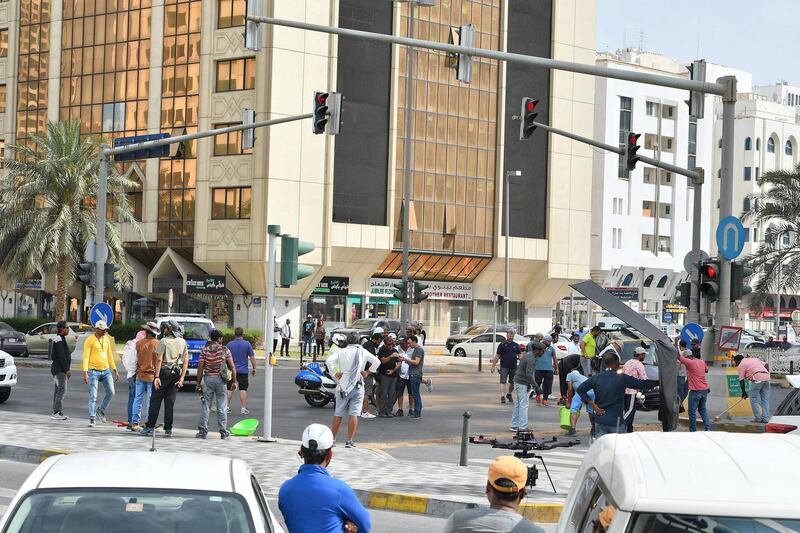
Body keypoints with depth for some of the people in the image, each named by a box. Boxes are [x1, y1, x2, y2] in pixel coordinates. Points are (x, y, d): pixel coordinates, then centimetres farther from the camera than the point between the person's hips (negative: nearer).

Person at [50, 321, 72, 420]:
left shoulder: (61, 339, 18)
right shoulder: (59, 340, -14)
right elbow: (61, 356, -20)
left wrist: (67, 369, 21)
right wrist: (67, 369, -20)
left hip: (61, 370, 10)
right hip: (59, 369, -10)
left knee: (58, 391, 9)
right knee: (61, 390, -14)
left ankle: (56, 412, 10)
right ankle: (57, 412, -17)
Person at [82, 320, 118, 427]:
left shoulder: (107, 339, 11)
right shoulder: (90, 340, -8)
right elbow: (86, 356, -12)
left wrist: (115, 370, 17)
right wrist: (85, 373, -20)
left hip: (106, 370, 6)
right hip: (94, 371, -6)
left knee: (110, 393, 3)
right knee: (93, 396, -6)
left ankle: (101, 410, 26)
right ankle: (92, 419, 0)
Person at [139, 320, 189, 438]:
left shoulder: (164, 341, -8)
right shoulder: (183, 342, 8)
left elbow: (159, 359, -15)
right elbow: (186, 361, 5)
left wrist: (157, 376, -16)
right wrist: (182, 378, 3)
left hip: (164, 372, -5)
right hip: (176, 373, 5)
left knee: (155, 400, 1)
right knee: (170, 402, 7)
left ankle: (150, 427, 1)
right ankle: (168, 429, 5)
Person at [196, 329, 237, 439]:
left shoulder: (204, 350, -1)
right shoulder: (225, 350, -2)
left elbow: (200, 368, -3)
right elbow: (232, 367, -3)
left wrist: (198, 382, 4)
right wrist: (234, 381, 5)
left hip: (208, 379, 0)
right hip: (220, 380, 0)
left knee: (205, 405, 5)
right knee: (222, 406, 5)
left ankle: (203, 430, 4)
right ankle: (223, 431, 6)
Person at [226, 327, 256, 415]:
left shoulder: (229, 344, -1)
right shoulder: (247, 344, -4)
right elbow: (252, 357, -4)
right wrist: (254, 368, 6)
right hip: (243, 371, -1)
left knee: (229, 389, 10)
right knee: (243, 389, 1)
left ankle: (227, 407, 12)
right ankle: (243, 408, -2)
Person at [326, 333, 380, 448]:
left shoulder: (340, 351, 1)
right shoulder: (363, 352, 5)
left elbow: (329, 361, -14)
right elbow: (377, 362, 6)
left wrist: (335, 374, -5)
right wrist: (367, 372, 10)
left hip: (343, 385, 0)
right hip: (358, 386, 0)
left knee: (338, 414, 9)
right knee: (353, 414, -2)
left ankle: (332, 438, 14)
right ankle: (350, 441, -5)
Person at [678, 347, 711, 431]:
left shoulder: (690, 362, -13)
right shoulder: (702, 362, 9)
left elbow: (679, 357, -12)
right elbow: (706, 370, 28)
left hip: (695, 391, -7)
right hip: (705, 389, 7)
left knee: (692, 411, 1)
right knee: (703, 409, 19)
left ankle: (693, 430, 3)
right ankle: (707, 428, 12)